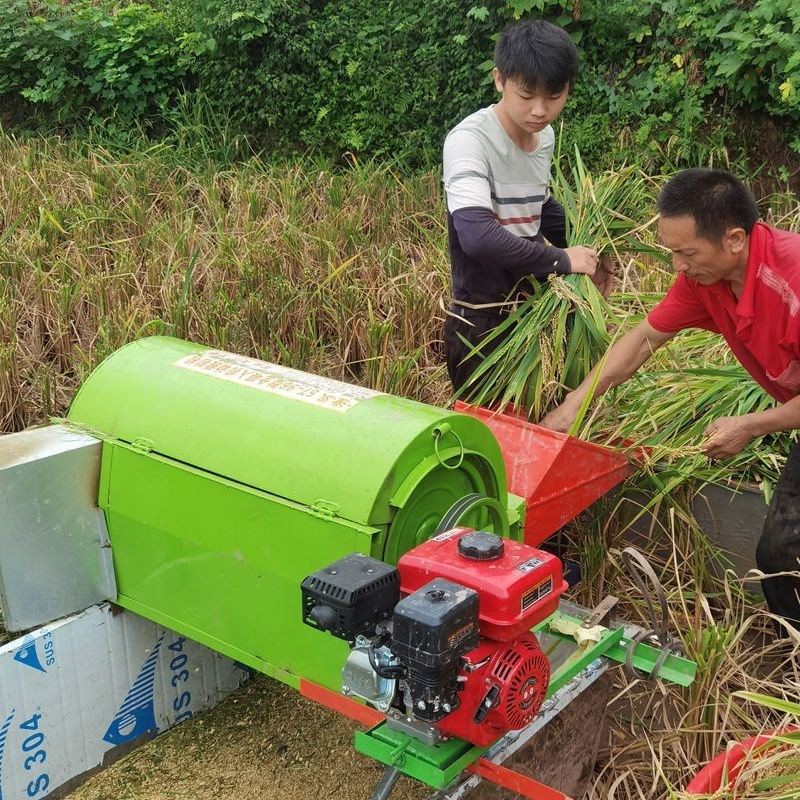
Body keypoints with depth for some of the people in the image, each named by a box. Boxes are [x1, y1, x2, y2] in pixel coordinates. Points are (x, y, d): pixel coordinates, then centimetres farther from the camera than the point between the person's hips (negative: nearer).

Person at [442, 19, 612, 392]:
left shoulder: (545, 136, 2)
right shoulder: (468, 140, -21)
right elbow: (477, 236, -36)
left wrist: (589, 254, 7)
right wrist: (562, 260, -24)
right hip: (480, 324, -7)